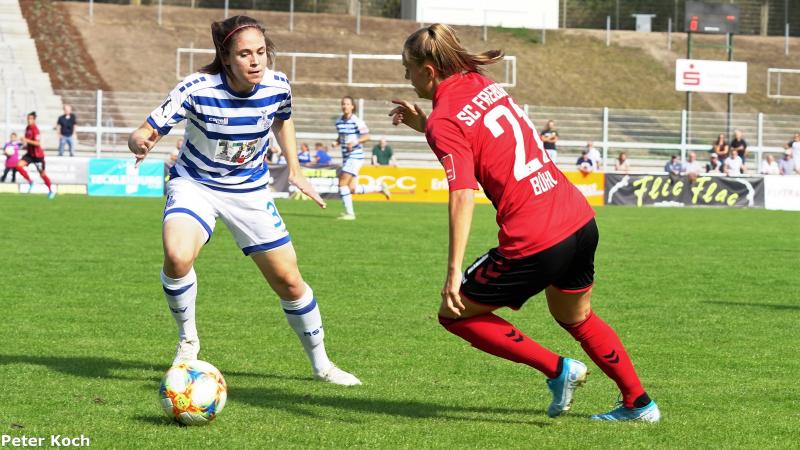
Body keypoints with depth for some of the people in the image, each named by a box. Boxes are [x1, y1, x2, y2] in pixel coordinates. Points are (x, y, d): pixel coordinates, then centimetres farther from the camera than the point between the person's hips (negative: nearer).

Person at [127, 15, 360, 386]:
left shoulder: (277, 87, -16)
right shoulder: (197, 90, -27)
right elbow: (144, 133, -25)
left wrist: (294, 170, 7)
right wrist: (140, 142, -48)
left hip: (250, 190, 3)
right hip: (194, 185, -3)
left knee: (289, 282, 4)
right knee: (177, 257, -32)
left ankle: (321, 365, 27)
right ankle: (187, 341, -5)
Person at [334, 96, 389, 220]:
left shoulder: (357, 121, -11)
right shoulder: (339, 122, 11)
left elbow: (366, 136, -12)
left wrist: (355, 142, -26)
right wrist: (336, 142, 3)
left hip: (355, 156, -8)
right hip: (346, 157, 8)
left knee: (343, 182, -15)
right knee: (352, 189, 7)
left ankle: (349, 213, -7)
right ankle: (380, 188, 25)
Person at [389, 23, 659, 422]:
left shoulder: (443, 121, -11)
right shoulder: (484, 86, 12)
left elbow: (463, 195, -23)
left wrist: (454, 271, -27)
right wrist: (424, 126, 23)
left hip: (534, 246, -8)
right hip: (581, 223, 8)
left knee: (454, 313, 8)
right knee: (577, 318, 30)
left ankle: (557, 370, 6)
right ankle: (639, 404, 35)